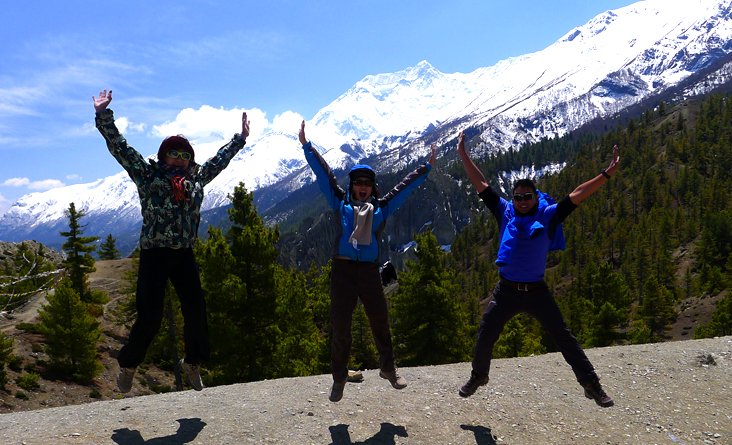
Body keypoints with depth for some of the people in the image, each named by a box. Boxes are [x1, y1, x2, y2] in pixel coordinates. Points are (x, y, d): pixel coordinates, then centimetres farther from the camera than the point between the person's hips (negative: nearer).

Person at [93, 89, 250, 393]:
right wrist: (103, 116, -10)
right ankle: (128, 366, 21)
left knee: (196, 311, 2)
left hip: (184, 255, 4)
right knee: (150, 317, -5)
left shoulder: (196, 179, 12)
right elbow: (119, 148, -3)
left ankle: (192, 363, 26)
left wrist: (240, 139, 35)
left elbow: (219, 160, 26)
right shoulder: (148, 175, 1)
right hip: (154, 254, -4)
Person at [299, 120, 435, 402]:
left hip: (370, 272, 1)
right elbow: (324, 174, 9)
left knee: (380, 322, 8)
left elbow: (405, 186, 16)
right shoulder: (341, 204, 8)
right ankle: (339, 377, 18)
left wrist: (426, 168, 20)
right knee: (340, 327, 1)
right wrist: (307, 147, 11)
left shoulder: (381, 208, 11)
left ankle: (388, 368, 28)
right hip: (343, 270, -1)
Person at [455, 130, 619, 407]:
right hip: (506, 291, 2)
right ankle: (478, 376, 31)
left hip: (537, 291, -1)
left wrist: (607, 174, -15)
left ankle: (592, 385, 16)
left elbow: (576, 196, -9)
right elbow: (481, 185, 4)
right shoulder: (505, 213, 1)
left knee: (564, 338, 2)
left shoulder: (547, 216, -3)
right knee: (485, 336, 7)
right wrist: (463, 156, 6)